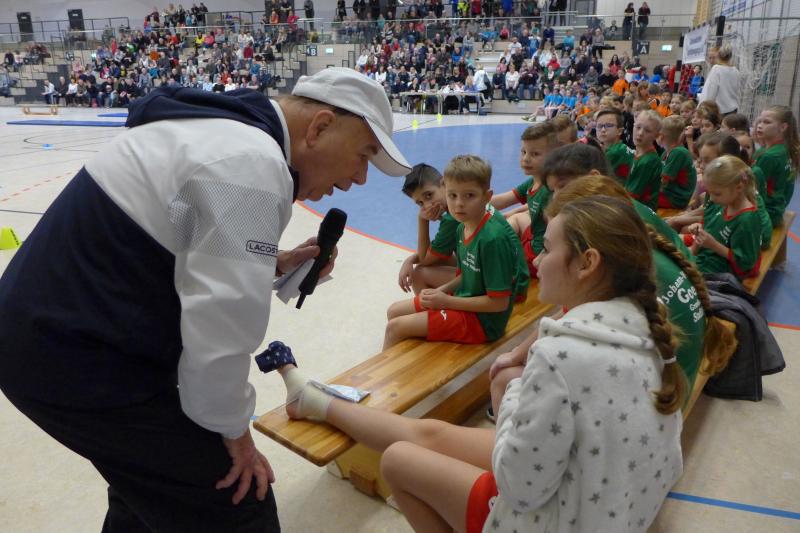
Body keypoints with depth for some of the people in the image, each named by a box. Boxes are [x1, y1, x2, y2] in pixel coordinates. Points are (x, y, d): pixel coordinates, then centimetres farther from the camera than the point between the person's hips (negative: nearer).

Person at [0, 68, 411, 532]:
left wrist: (273, 265, 5)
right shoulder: (255, 166, -24)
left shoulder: (217, 126, 7)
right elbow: (222, 323, -25)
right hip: (84, 362, -10)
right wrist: (233, 428, -10)